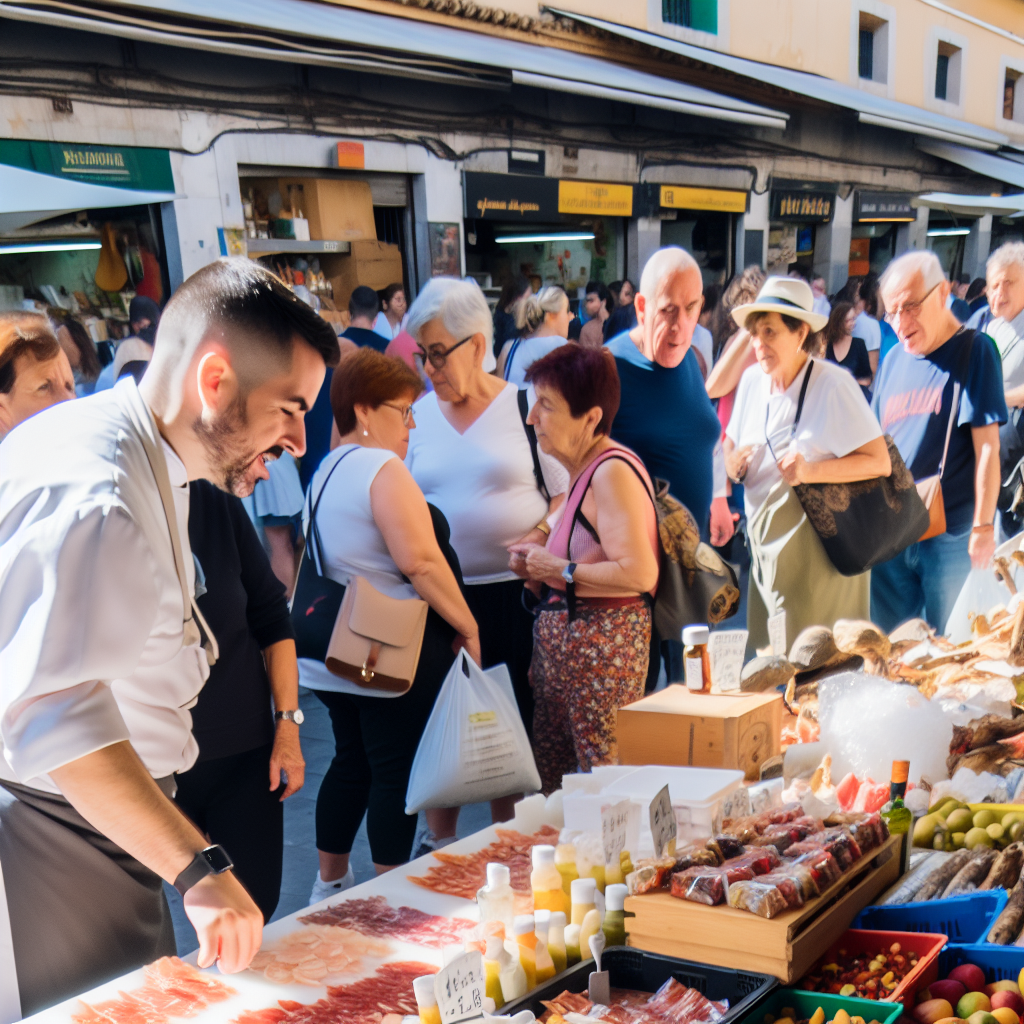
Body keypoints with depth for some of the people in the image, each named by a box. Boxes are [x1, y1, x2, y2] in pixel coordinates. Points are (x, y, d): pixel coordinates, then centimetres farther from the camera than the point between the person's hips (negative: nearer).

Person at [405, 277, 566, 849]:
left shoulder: (525, 408, -1)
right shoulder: (416, 416, 7)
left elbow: (567, 491, 2)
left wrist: (539, 538, -15)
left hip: (514, 592, -2)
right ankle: (442, 840, 26)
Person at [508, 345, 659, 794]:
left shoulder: (613, 471, -17)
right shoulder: (583, 471, 13)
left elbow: (639, 573, -26)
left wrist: (561, 569, -15)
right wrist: (539, 561, 7)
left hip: (602, 642, -10)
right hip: (561, 639, 10)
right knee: (547, 784, 17)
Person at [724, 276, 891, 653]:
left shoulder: (833, 384, -13)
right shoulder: (751, 380, 6)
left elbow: (880, 463, -14)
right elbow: (731, 444, 19)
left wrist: (811, 471, -26)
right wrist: (732, 461, -4)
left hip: (818, 554, -6)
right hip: (764, 545, 6)